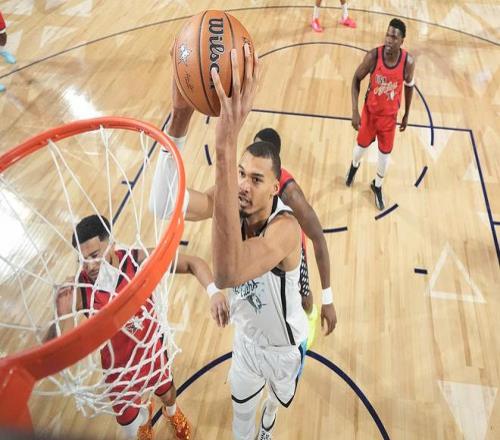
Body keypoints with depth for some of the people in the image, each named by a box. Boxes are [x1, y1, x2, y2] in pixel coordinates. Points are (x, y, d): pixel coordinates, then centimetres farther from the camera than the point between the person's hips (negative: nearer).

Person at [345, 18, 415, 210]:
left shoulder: (408, 61, -20)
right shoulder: (373, 56, -24)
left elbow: (409, 86, -1)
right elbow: (356, 79, -11)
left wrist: (406, 114, 6)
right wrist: (355, 111, -18)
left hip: (390, 115, 1)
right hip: (370, 110, 0)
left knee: (385, 152, 12)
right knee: (362, 145, 18)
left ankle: (377, 185, 38)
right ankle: (354, 165, 55)